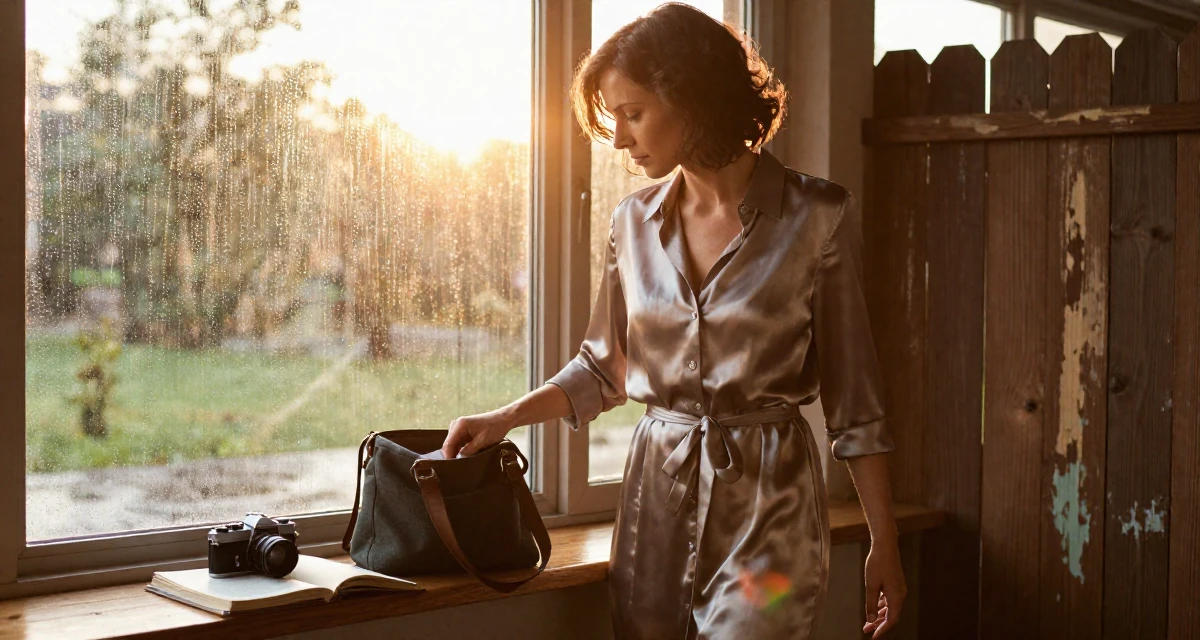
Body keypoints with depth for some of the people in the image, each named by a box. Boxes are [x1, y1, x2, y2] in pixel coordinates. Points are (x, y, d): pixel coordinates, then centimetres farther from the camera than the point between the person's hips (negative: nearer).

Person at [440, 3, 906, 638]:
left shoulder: (818, 216, -7)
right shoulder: (634, 222, 5)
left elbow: (852, 394, -4)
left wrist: (883, 543, -2)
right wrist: (504, 419, 5)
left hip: (766, 497, -4)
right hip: (655, 493, 4)